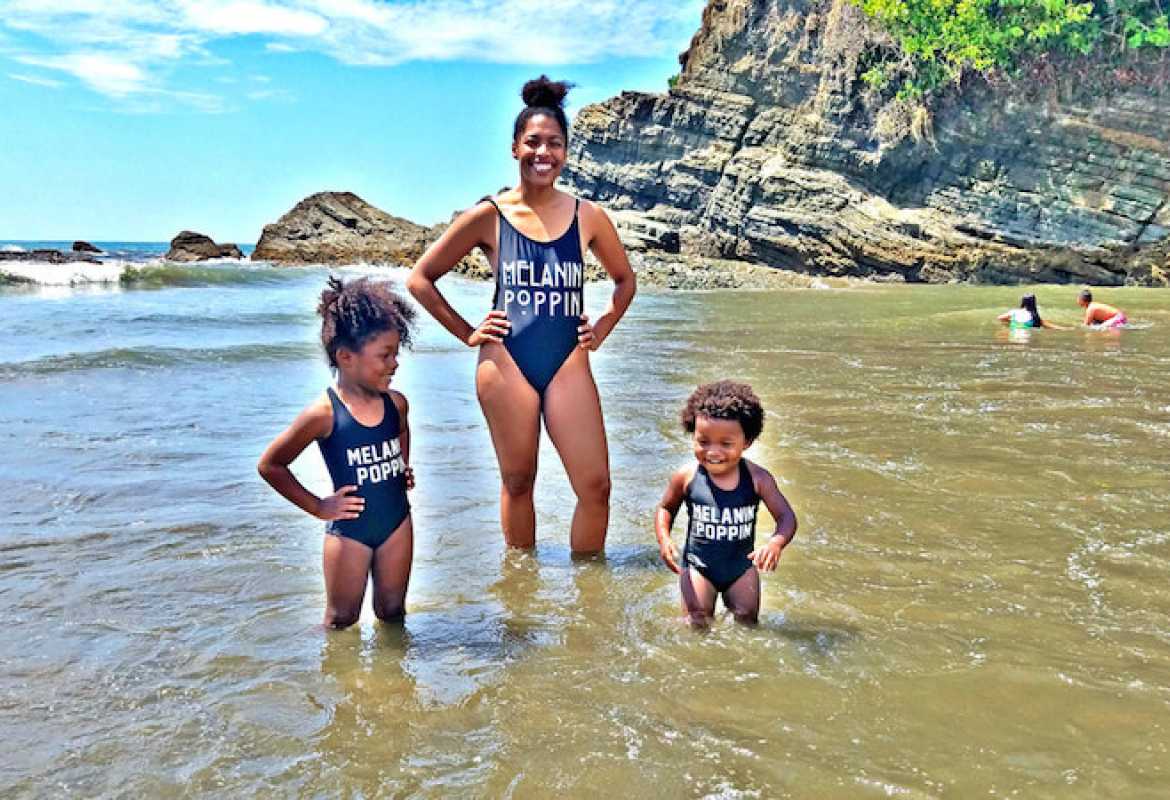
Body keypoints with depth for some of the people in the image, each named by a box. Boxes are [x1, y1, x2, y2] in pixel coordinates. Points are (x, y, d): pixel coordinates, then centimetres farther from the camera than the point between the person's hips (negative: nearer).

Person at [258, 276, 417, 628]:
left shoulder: (396, 403, -5)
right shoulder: (324, 413, -21)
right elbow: (270, 465, -10)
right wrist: (317, 507, -8)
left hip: (397, 522, 4)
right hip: (349, 529, -4)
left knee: (392, 613, 17)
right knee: (341, 622, 12)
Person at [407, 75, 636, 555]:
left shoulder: (588, 217, 5)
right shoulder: (488, 216, 0)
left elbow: (625, 280, 22)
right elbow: (420, 278, 6)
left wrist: (602, 329, 10)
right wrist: (466, 333, 3)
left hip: (569, 363, 2)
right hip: (506, 362, -1)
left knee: (595, 485, -4)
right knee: (517, 481, 9)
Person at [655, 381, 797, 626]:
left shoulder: (757, 478, -15)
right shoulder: (687, 477, -14)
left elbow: (787, 517, -13)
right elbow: (666, 508, 3)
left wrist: (775, 543, -33)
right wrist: (664, 539, -15)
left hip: (741, 564, 1)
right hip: (698, 565, -1)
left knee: (747, 619, 5)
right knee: (698, 623, -3)